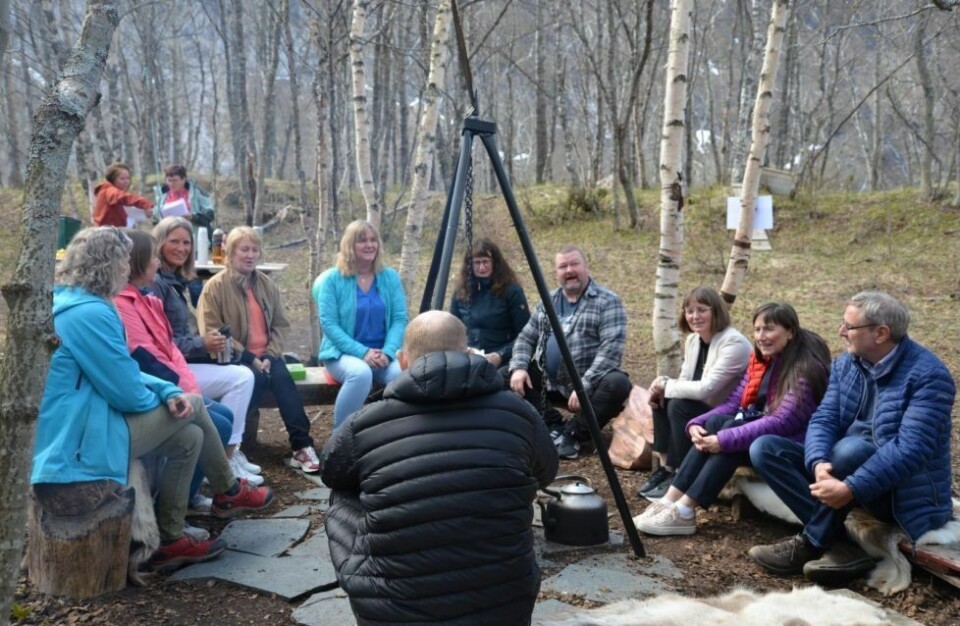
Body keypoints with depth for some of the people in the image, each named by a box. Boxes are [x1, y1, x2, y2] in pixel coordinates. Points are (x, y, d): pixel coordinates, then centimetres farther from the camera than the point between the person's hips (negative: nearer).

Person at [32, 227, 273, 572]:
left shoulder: (68, 303, 12)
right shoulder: (90, 312, -22)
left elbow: (120, 372, 15)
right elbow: (127, 392, -20)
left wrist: (169, 391, 0)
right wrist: (164, 396, 3)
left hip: (72, 431, 10)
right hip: (83, 440, -10)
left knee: (189, 437, 10)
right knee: (192, 407, 0)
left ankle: (170, 540, 18)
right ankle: (229, 491, 19)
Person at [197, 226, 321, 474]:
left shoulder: (267, 284, 12)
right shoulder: (215, 286, -4)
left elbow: (280, 324, 11)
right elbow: (212, 332, -10)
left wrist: (270, 355, -8)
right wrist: (250, 358, -16)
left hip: (266, 355, 4)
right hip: (235, 358, -4)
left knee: (282, 377, -26)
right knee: (255, 379, -33)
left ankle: (302, 446, -27)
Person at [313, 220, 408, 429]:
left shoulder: (390, 277, 7)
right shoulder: (333, 278, -2)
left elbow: (400, 319, 1)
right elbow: (328, 323, -9)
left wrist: (387, 352, -17)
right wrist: (363, 352, -19)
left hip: (383, 353, 3)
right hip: (343, 353, -2)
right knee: (361, 373, -37)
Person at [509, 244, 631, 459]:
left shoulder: (608, 302, -7)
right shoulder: (547, 302, 12)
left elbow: (611, 348, -17)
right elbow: (526, 338, 13)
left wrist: (585, 386, -27)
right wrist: (518, 367, -9)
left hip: (590, 383, -5)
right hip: (548, 382, 5)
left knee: (618, 384, -34)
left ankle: (573, 433, -17)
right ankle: (552, 427, -9)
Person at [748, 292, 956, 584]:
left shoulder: (927, 375, -19)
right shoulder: (845, 364, 2)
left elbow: (912, 449, -29)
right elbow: (823, 419, -6)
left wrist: (851, 489, -37)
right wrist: (819, 463, -28)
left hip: (902, 491, -6)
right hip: (847, 464, 7)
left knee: (851, 449, -37)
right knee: (765, 448, -10)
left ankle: (810, 544, -16)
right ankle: (837, 544, -21)